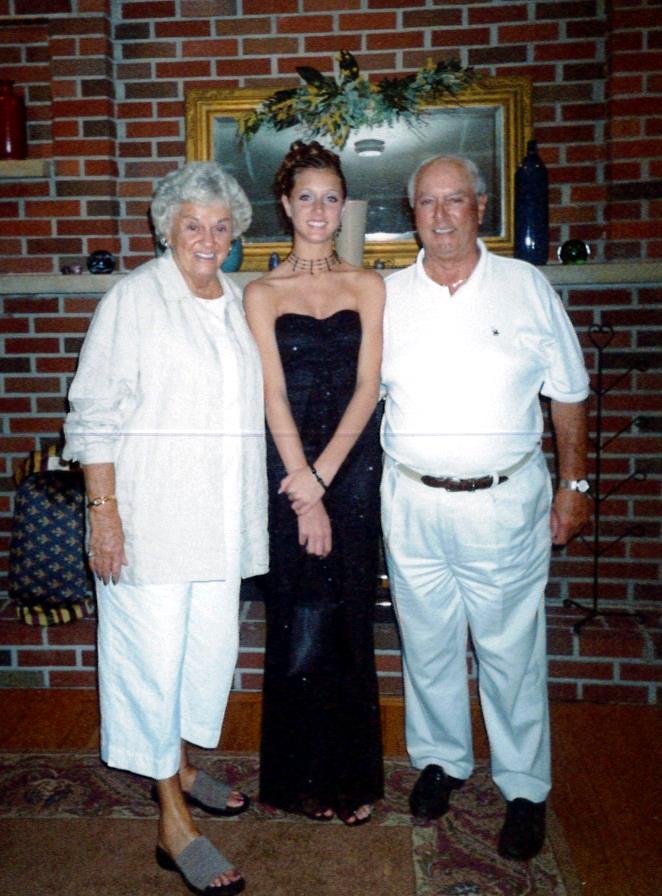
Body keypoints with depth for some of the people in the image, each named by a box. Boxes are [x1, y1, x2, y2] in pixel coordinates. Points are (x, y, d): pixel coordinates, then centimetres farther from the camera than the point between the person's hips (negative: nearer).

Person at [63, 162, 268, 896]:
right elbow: (94, 413, -9)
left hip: (219, 515, 6)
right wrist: (104, 511, -15)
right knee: (154, 652, 0)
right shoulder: (134, 298, -6)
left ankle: (182, 765, 37)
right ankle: (174, 824, 13)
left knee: (211, 645, 14)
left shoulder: (238, 303, 12)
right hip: (150, 510, -6)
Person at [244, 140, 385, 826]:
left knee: (347, 625, 8)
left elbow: (366, 388, -1)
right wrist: (304, 491, -12)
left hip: (354, 463, 1)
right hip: (288, 464, -1)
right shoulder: (262, 293, 4)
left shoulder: (367, 286, 7)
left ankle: (350, 775, 24)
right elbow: (274, 396, -5)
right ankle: (303, 777, 21)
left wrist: (323, 476, -11)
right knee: (299, 628, 2)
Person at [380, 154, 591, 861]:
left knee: (510, 650, 7)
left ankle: (524, 788, 27)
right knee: (427, 643, 14)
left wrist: (573, 484, 3)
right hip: (413, 503, 2)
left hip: (504, 500, -2)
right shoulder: (387, 296, 4)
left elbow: (568, 394, 5)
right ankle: (440, 761, 37)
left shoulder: (527, 286, 0)